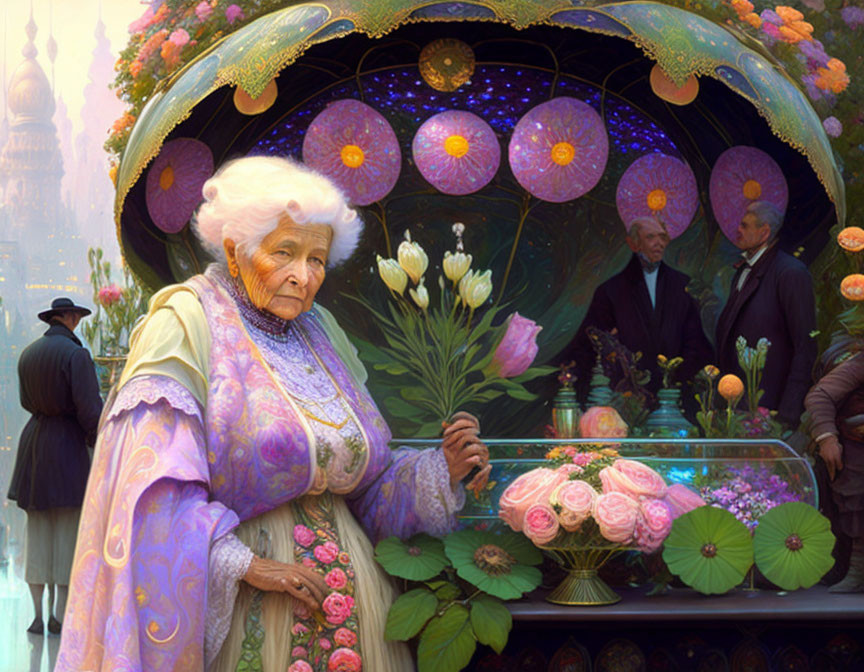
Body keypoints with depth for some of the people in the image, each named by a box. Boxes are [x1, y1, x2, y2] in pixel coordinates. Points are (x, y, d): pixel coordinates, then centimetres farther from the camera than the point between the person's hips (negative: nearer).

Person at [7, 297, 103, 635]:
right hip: (67, 443, -6)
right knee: (68, 528, 1)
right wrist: (99, 443, -3)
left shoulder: (28, 354, 8)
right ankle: (60, 614, 2)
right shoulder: (76, 354, -13)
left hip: (33, 441, 6)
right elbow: (89, 409, -17)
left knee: (37, 529, 9)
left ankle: (38, 614, 10)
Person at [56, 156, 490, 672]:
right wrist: (245, 565, -20)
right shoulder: (189, 324, -8)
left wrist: (442, 469, -3)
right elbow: (156, 485, -17)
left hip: (348, 583, 6)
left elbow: (365, 482, 13)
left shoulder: (319, 333, 11)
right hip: (233, 597, -5)